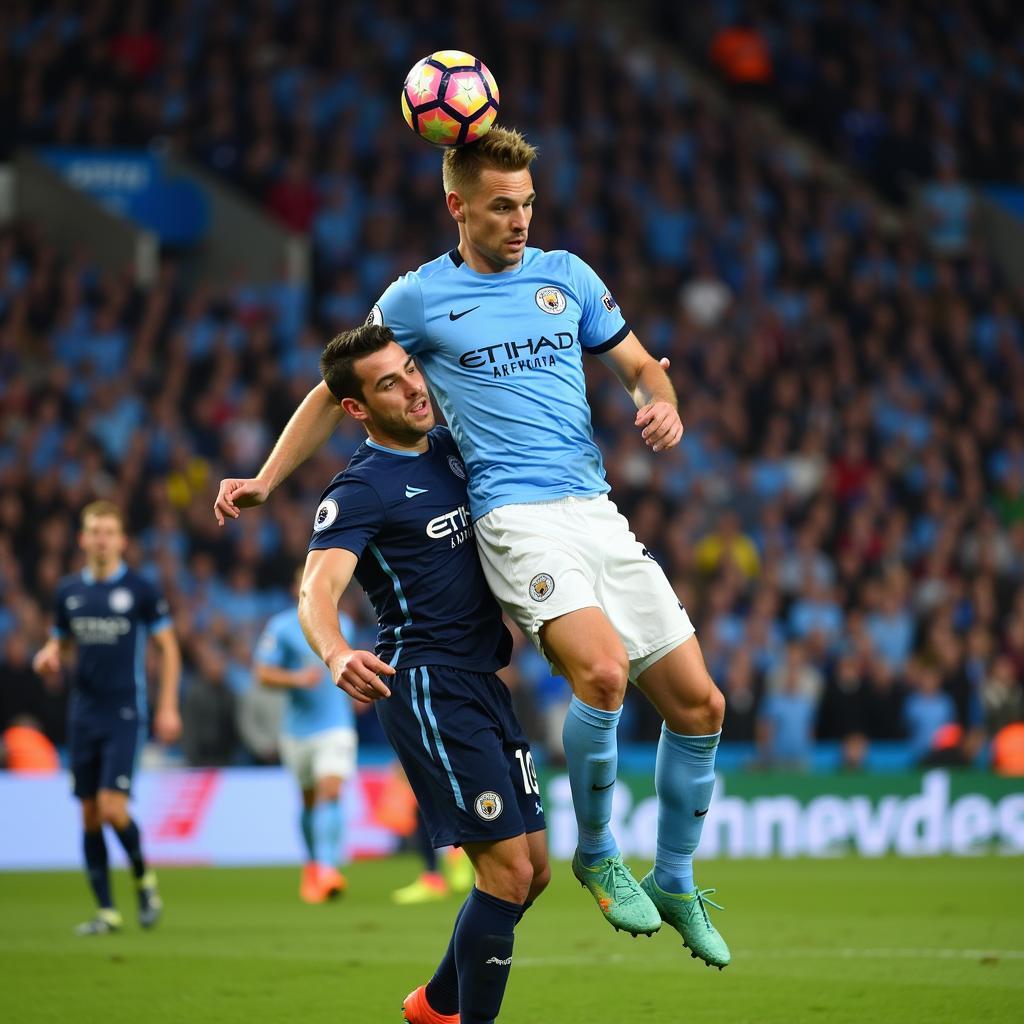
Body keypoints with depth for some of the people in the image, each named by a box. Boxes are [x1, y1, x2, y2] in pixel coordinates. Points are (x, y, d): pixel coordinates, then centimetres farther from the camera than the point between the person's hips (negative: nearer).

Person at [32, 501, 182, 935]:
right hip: (84, 715, 4)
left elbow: (168, 647, 1)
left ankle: (144, 878, 12)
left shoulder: (139, 589, -4)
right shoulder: (69, 591, 7)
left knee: (112, 808, -15)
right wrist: (48, 655, -6)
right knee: (90, 815, 3)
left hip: (125, 714, -4)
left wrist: (168, 707, -5)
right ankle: (106, 911, 10)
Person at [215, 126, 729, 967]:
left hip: (597, 512, 5)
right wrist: (265, 480, 12)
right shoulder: (419, 298, 6)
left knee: (698, 704, 1)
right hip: (517, 514, -5)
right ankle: (597, 857, -6)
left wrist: (660, 403, -3)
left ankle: (674, 883, 22)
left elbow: (640, 366, 20)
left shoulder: (566, 275, 14)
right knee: (602, 671, -30)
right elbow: (340, 391, 16)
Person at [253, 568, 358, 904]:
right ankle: (312, 865, 35)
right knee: (309, 799, 12)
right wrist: (296, 678, -22)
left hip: (337, 727, 1)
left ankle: (326, 870, -27)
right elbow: (262, 673, -8)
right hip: (298, 729, 0)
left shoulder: (342, 624, 9)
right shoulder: (281, 626, -3)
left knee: (330, 793, -17)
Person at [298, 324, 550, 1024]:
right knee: (508, 871, -14)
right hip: (428, 686, -8)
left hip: (484, 680, 8)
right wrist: (337, 655, -47)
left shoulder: (449, 447, 13)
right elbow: (318, 588, -24)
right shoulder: (361, 489, -10)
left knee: (533, 871, 11)